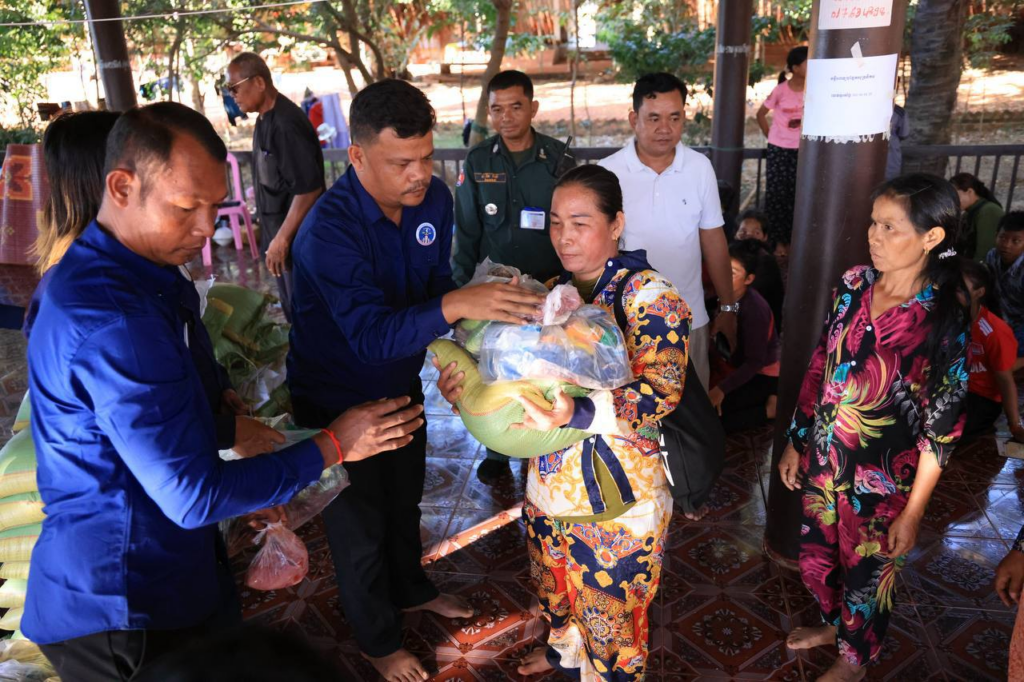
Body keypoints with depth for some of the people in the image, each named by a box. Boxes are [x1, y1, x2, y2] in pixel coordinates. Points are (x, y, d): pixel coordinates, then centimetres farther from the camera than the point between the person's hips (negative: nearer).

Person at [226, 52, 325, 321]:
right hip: (279, 232, 9)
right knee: (293, 311, 20)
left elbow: (309, 187, -25)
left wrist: (282, 238, -21)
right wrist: (275, 235, 17)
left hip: (297, 238, -9)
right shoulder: (264, 118, 7)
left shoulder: (286, 124, -21)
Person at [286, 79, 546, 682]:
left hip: (401, 384, 6)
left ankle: (411, 589, 55)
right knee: (360, 524, 14)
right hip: (337, 399, -6)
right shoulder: (329, 227, -33)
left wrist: (485, 303, -21)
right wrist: (454, 306, -52)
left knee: (404, 501, 27)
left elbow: (436, 286, -2)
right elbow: (373, 337, -40)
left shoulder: (434, 198, -13)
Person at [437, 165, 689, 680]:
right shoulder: (553, 291, 2)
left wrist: (578, 414, -43)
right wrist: (465, 384, -17)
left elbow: (662, 388, -28)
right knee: (557, 587, 28)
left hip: (616, 487, -6)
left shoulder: (648, 294, -17)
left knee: (612, 603, 15)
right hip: (550, 480, 6)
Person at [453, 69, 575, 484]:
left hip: (547, 286, -1)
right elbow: (467, 232, 3)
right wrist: (461, 287, 0)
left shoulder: (558, 159, -4)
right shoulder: (478, 162, -1)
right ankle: (497, 452, 29)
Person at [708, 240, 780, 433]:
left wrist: (722, 388, -30)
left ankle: (769, 409, -2)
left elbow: (755, 362, -25)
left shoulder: (754, 309, -27)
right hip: (738, 368, 8)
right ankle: (766, 402, 8)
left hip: (762, 377, -8)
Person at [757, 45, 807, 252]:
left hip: (801, 150, 3)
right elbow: (761, 114, 0)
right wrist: (769, 135, -1)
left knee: (795, 195, 6)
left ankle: (789, 239, 17)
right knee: (776, 194, 2)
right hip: (778, 149, -3)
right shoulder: (781, 90, -11)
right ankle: (777, 240, 13)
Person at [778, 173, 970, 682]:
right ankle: (834, 622, 54)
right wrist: (796, 441, 8)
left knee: (867, 570, 19)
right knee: (817, 555, 23)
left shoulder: (943, 321, -20)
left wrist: (913, 511, -11)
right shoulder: (853, 284, -7)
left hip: (882, 477, -4)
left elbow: (941, 428, -15)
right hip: (823, 459, 5)